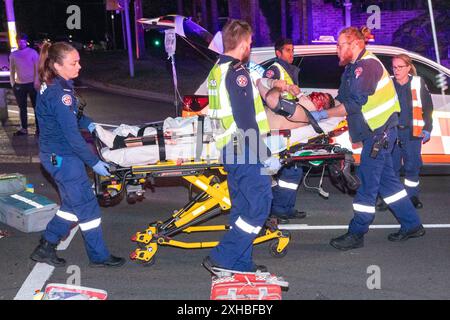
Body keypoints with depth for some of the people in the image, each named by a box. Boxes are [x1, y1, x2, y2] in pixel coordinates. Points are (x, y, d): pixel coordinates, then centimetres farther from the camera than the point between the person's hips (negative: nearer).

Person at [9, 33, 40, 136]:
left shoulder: (32, 52, -2)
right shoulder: (13, 55, 8)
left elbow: (37, 67, -5)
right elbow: (12, 70, 12)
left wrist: (37, 81, -12)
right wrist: (12, 84, 5)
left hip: (32, 83, -4)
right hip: (19, 85, 4)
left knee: (36, 106, 1)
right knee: (22, 108, 9)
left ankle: (38, 128, 6)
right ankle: (24, 129, 17)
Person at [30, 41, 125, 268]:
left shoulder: (50, 86, 6)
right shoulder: (60, 93, -24)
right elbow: (72, 134, -23)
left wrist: (89, 124, 5)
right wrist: (94, 162, -17)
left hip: (53, 154, 10)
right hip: (63, 158, -10)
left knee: (72, 204, 20)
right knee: (87, 206, 3)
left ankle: (46, 248, 27)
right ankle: (99, 256, 16)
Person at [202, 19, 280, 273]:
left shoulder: (216, 71, 13)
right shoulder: (237, 73, -16)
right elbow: (246, 122, -20)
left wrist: (253, 84, 30)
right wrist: (267, 156, -17)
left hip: (230, 149, 10)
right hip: (246, 150, -10)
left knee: (242, 207, 15)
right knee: (260, 206, -5)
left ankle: (241, 262, 21)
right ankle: (221, 258, -4)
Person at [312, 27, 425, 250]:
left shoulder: (367, 65, -17)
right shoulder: (353, 68, 14)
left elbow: (354, 104, -21)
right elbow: (343, 99, 13)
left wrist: (325, 114, -15)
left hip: (380, 132, -10)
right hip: (376, 132, 10)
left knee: (367, 183, -5)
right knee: (386, 179, 15)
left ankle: (356, 234, 2)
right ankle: (411, 225, 24)